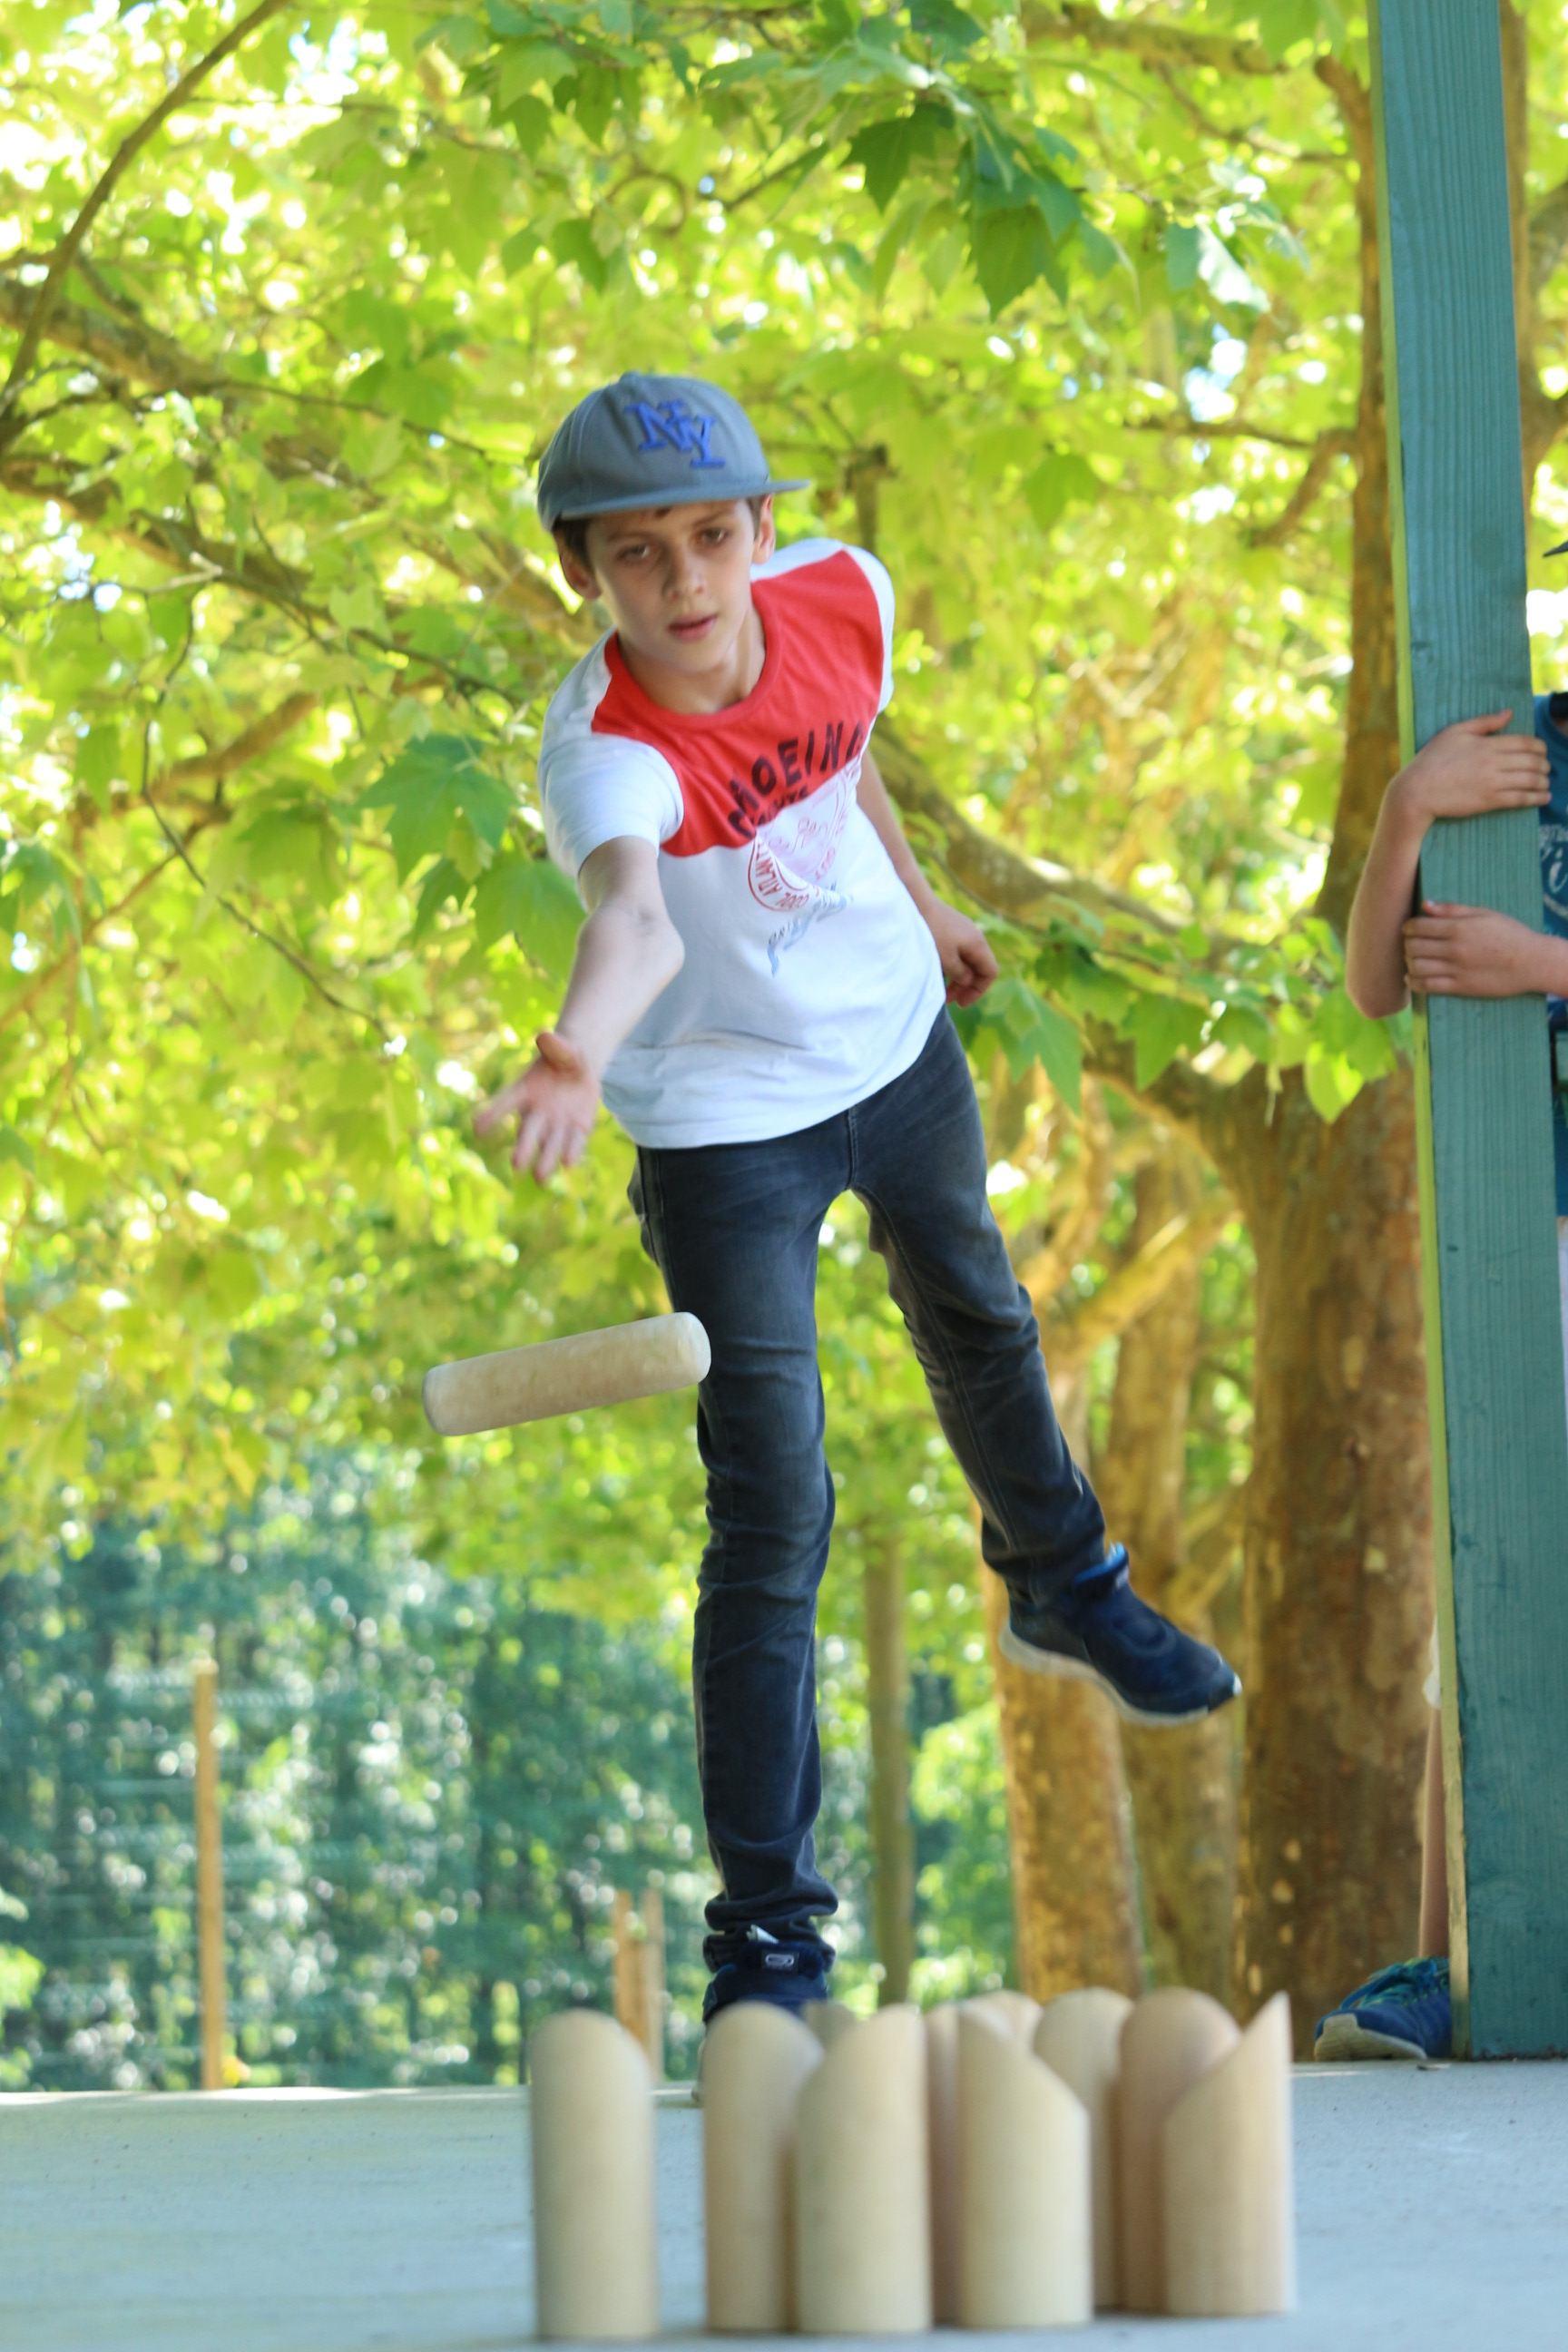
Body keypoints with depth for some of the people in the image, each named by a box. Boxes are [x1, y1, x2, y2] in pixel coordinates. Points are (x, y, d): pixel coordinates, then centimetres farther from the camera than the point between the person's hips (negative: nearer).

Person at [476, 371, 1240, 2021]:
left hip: (901, 1038, 6)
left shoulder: (842, 597, -19)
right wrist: (571, 1058, -78)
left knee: (977, 1326, 31)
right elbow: (633, 918, -58)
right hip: (726, 1129, -6)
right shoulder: (604, 753, -36)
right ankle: (767, 1929, -1)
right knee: (773, 1521, -10)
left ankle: (1064, 1591, 61)